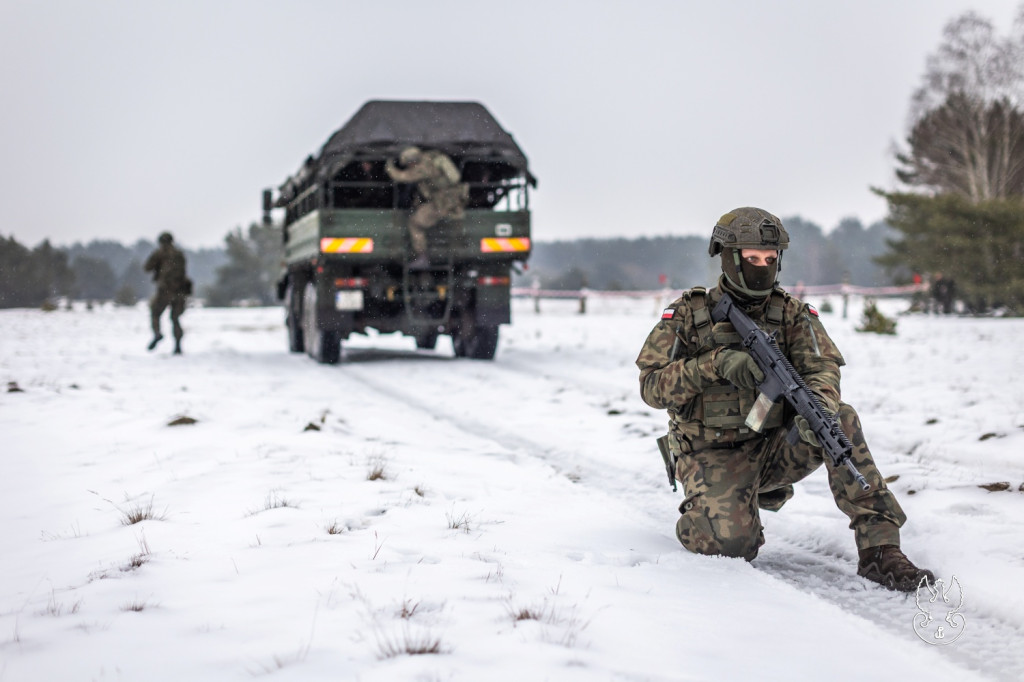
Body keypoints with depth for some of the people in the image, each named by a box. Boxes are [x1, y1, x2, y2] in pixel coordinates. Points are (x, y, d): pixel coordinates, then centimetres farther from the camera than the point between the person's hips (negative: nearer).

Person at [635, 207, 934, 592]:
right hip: (714, 458, -2)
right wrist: (716, 363, -25)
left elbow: (821, 366, -12)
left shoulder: (791, 314, 4)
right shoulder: (688, 315, -1)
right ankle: (700, 513, 11)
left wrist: (819, 408, -37)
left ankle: (879, 549, -23)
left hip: (773, 448, 3)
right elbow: (652, 387, -9)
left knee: (842, 420, -25)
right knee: (734, 544, -28)